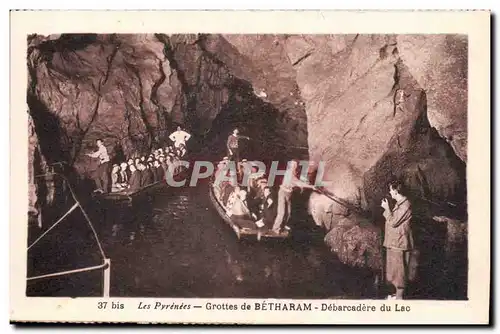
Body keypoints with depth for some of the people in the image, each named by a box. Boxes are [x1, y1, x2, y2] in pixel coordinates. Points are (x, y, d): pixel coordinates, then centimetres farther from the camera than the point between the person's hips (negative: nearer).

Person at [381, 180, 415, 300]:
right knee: (396, 269, 17)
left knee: (399, 270, -2)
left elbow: (393, 222, -20)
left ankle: (399, 297, 6)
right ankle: (398, 295, 27)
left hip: (400, 243, -10)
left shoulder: (405, 205, -20)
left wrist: (386, 208, -13)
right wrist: (387, 208, 8)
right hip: (394, 242, 10)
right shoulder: (399, 203, 12)